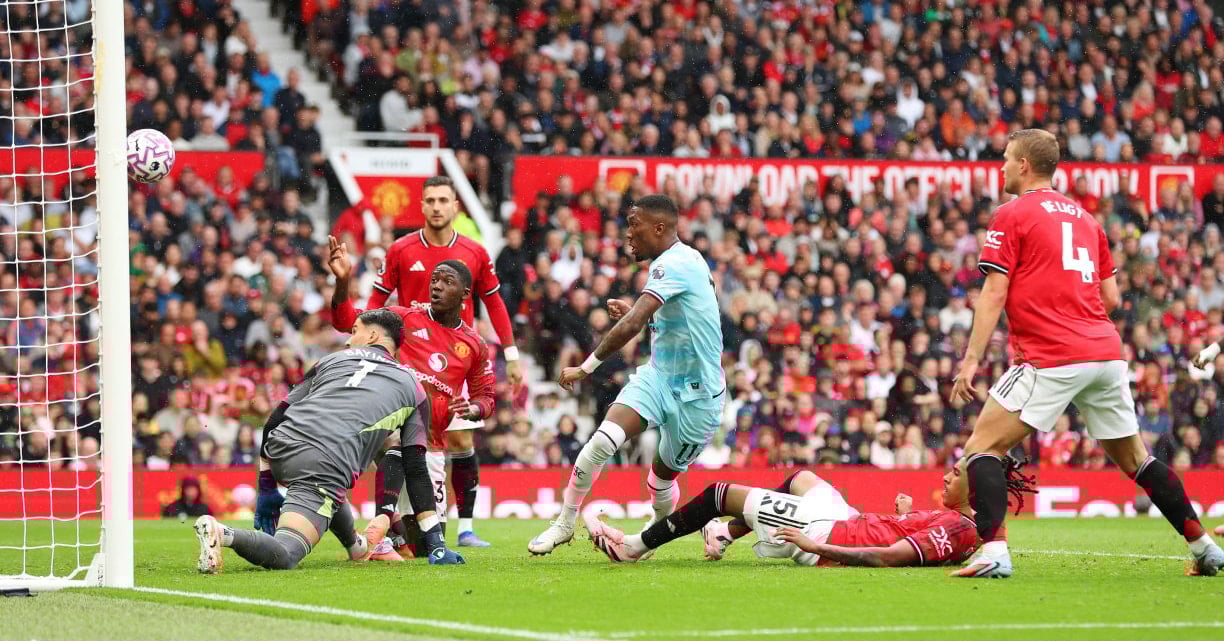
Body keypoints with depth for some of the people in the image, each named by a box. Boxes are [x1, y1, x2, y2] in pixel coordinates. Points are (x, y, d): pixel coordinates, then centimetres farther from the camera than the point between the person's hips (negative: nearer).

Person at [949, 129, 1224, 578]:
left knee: (983, 445, -2)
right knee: (1134, 458, 18)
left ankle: (993, 552, -19)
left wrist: (972, 359, -8)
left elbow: (994, 293, -7)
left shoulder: (1013, 216, 0)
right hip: (1106, 352, 7)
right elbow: (1111, 297, 18)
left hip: (1050, 360, -7)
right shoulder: (1084, 217, 20)